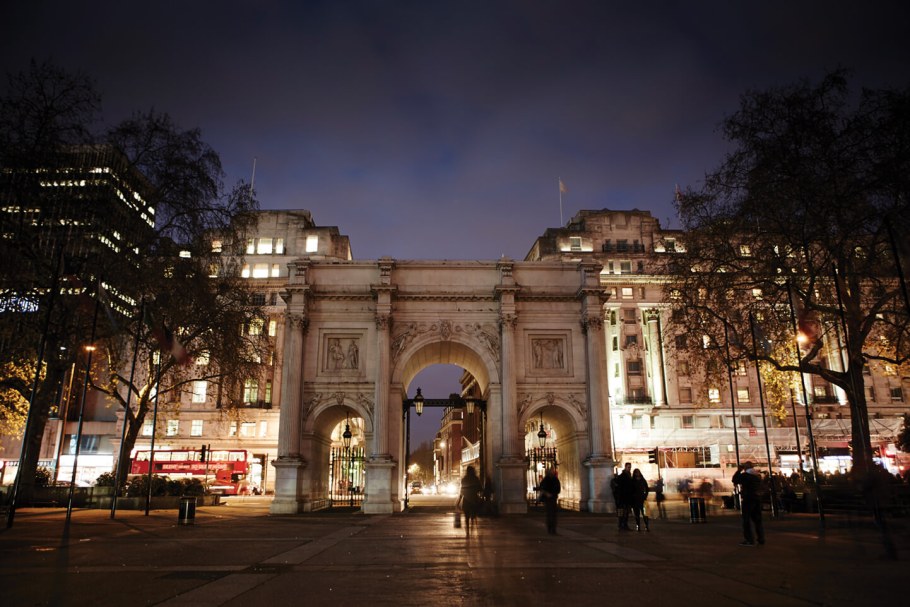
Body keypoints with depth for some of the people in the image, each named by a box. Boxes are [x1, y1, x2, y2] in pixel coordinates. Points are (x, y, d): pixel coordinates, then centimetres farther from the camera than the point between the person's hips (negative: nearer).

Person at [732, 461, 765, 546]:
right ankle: (761, 538, 16)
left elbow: (735, 480, -6)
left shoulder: (745, 475, -12)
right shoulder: (758, 474, 12)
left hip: (748, 499, -7)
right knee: (757, 518, 15)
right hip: (758, 498, 8)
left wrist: (738, 470, 1)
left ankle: (749, 540, -7)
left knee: (747, 519, -4)